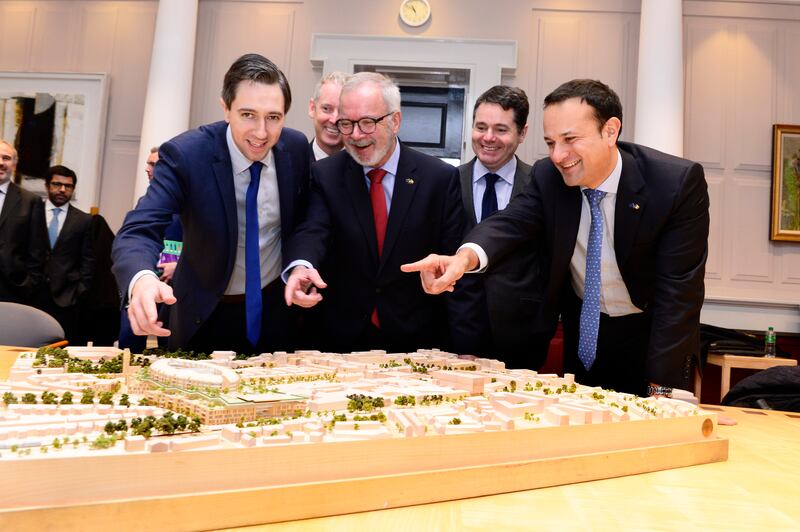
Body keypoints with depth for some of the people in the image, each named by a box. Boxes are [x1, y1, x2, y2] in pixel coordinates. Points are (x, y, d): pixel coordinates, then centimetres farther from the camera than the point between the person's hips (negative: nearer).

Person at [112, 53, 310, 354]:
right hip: (206, 317, -2)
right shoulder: (184, 154, -22)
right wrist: (141, 280, -52)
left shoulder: (297, 148, -11)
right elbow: (139, 230, -31)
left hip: (277, 308, 3)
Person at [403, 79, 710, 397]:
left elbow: (677, 289, -24)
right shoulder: (548, 176, -13)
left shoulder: (680, 183, -23)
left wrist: (660, 389, -27)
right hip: (582, 329, 3)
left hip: (650, 334, -3)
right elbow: (511, 221, -26)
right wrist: (465, 257, -50)